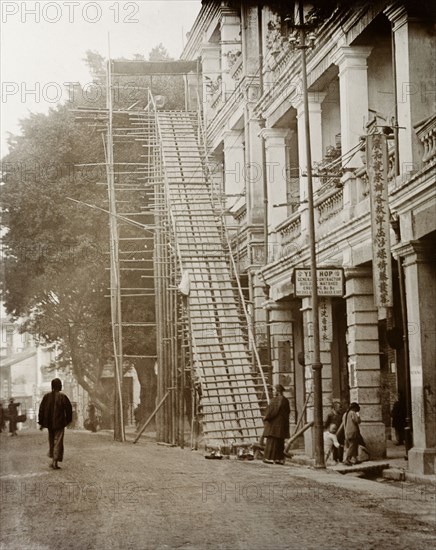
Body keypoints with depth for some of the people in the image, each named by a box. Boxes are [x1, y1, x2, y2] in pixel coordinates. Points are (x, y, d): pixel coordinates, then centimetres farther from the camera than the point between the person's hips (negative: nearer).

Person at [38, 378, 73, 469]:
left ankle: (53, 459, 23)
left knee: (52, 441, 18)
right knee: (58, 442, -1)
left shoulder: (46, 396, 0)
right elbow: (69, 409, -6)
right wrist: (68, 421, 9)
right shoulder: (62, 396, -10)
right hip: (60, 423, -4)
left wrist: (41, 423, 10)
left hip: (49, 424, 4)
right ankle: (55, 461, -10)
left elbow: (41, 410, 3)